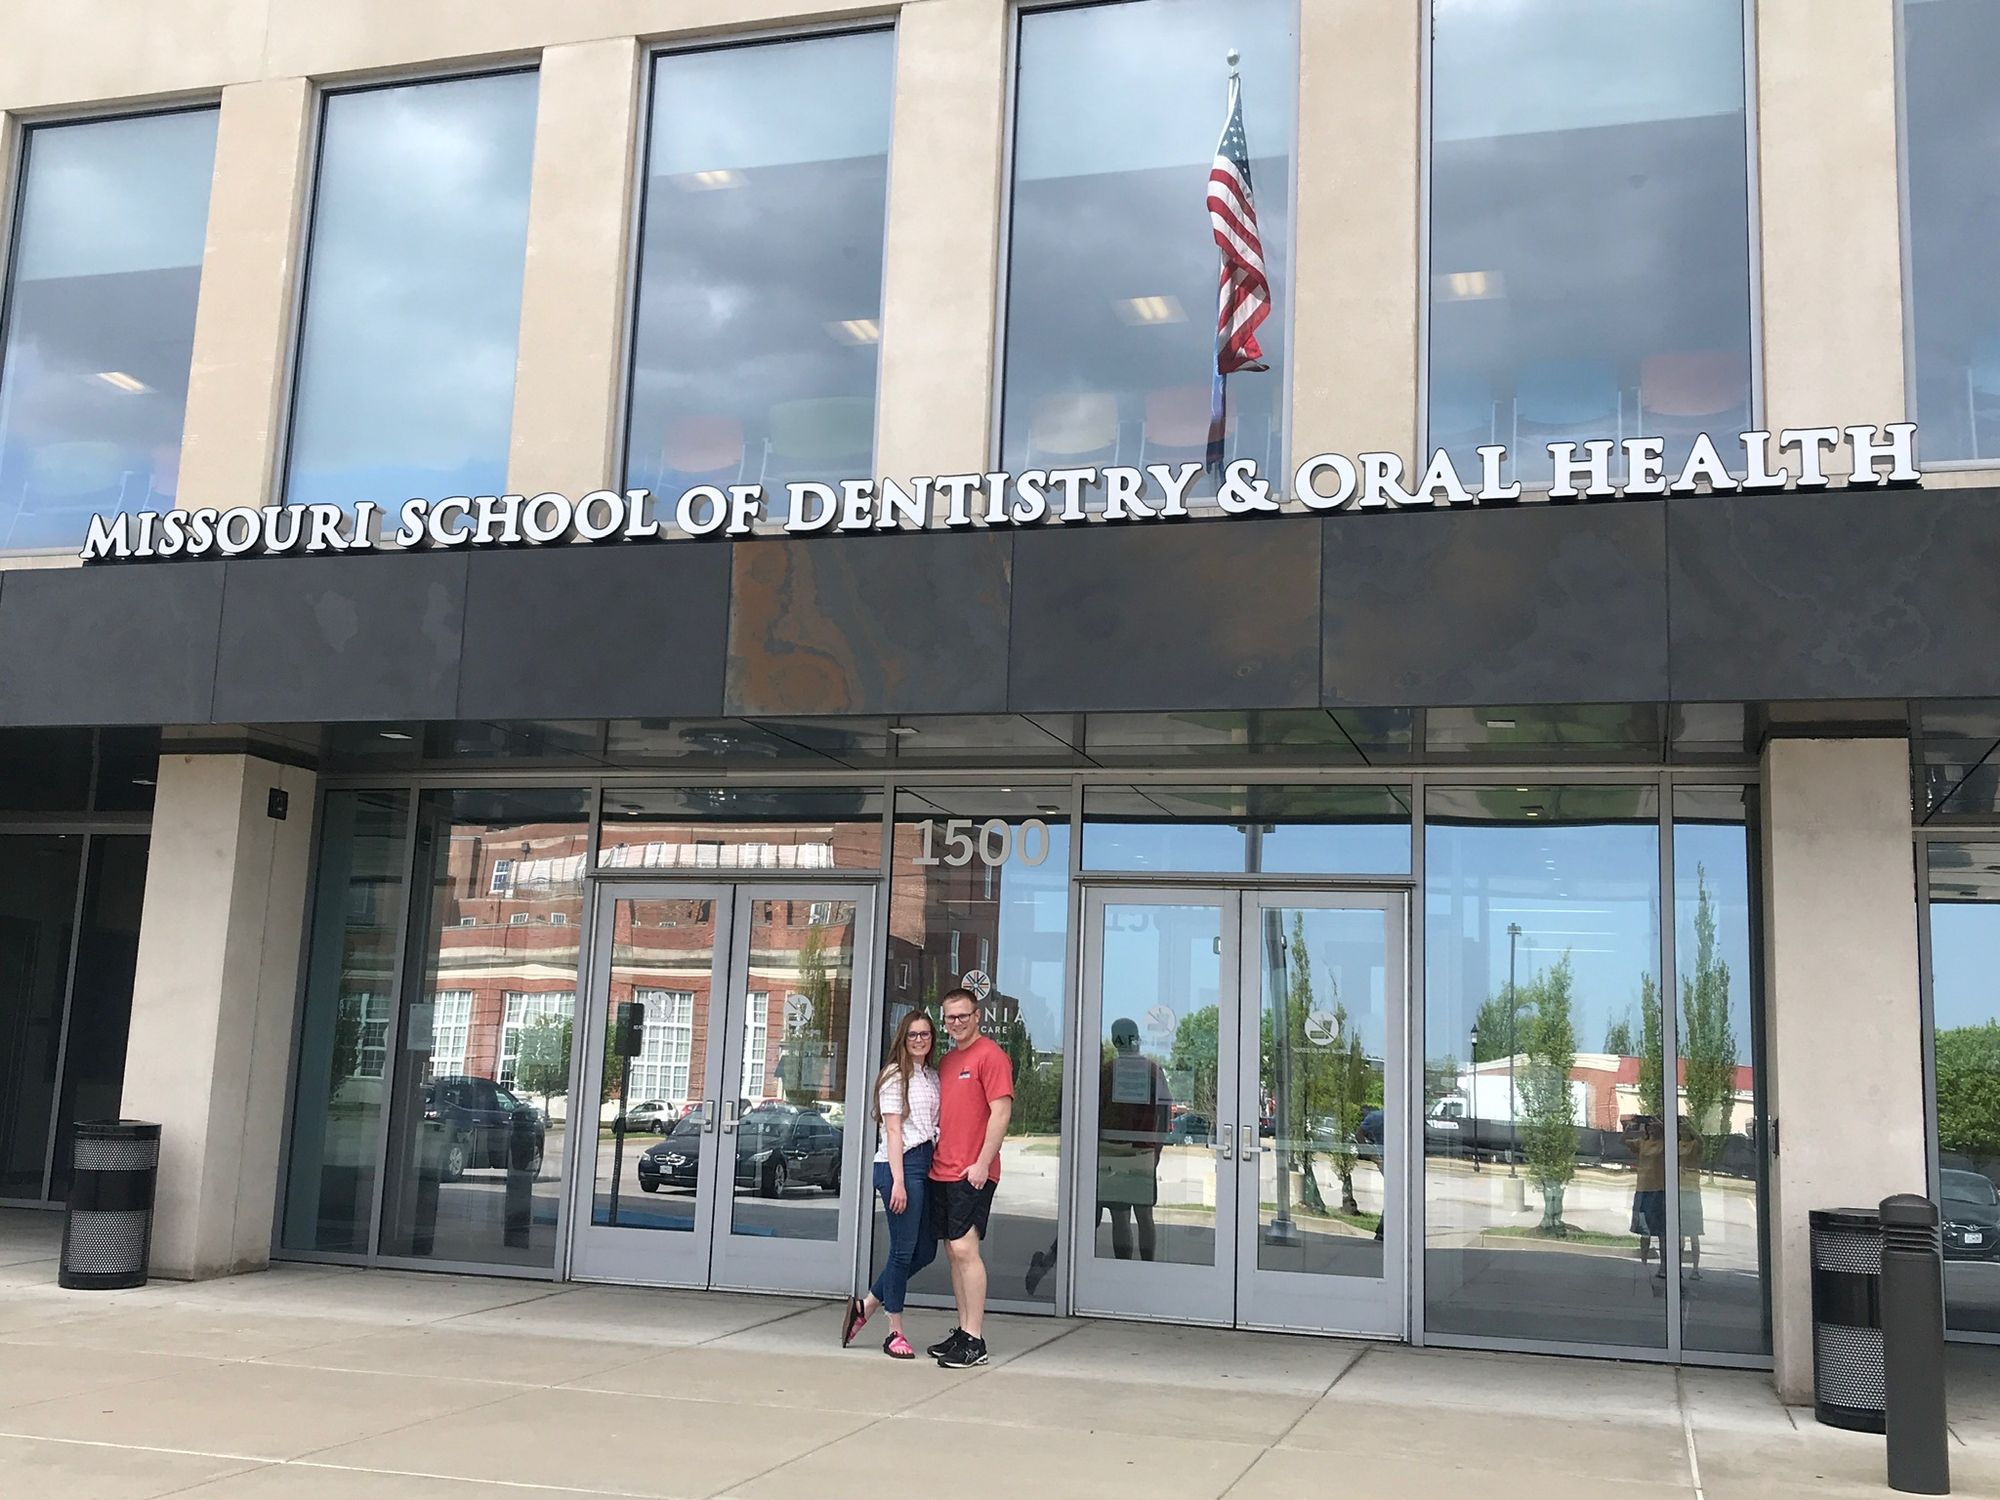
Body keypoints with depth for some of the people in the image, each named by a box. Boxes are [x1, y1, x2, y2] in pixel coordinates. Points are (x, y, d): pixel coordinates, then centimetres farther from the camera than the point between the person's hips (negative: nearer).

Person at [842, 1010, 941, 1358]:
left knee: (926, 1251, 8)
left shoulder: (933, 1077, 17)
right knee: (904, 1250, -4)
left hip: (927, 1165, 8)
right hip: (902, 1164, -8)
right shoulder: (895, 1076, -4)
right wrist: (898, 1181, -15)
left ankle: (866, 1305, 21)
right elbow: (893, 1131, -9)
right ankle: (895, 1332, 7)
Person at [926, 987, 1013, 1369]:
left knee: (964, 1249, -11)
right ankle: (962, 1330, 17)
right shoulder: (946, 1061, 18)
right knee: (954, 1252, 10)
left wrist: (982, 1164, -17)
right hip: (942, 1171, 8)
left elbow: (1001, 1112, -13)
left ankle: (975, 1342, -7)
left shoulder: (990, 1055, -8)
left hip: (972, 1173, -8)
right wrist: (935, 1158, 14)